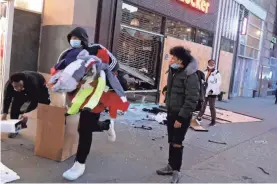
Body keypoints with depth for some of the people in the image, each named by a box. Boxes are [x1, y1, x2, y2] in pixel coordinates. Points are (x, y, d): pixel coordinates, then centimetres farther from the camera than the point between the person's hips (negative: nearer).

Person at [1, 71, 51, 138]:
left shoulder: (32, 83, -47)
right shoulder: (8, 85, -35)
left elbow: (34, 101, -43)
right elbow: (7, 99, -28)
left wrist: (26, 113, -54)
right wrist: (4, 113, -42)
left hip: (40, 87, -3)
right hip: (23, 92, 3)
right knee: (15, 105, -12)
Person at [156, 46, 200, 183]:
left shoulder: (190, 76, -19)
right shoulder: (173, 72, 8)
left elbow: (191, 100, -22)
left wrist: (181, 118, -21)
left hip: (182, 115, -8)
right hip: (171, 112, 8)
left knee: (177, 143, 0)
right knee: (171, 142, 16)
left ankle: (176, 171, 14)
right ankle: (171, 166, 31)